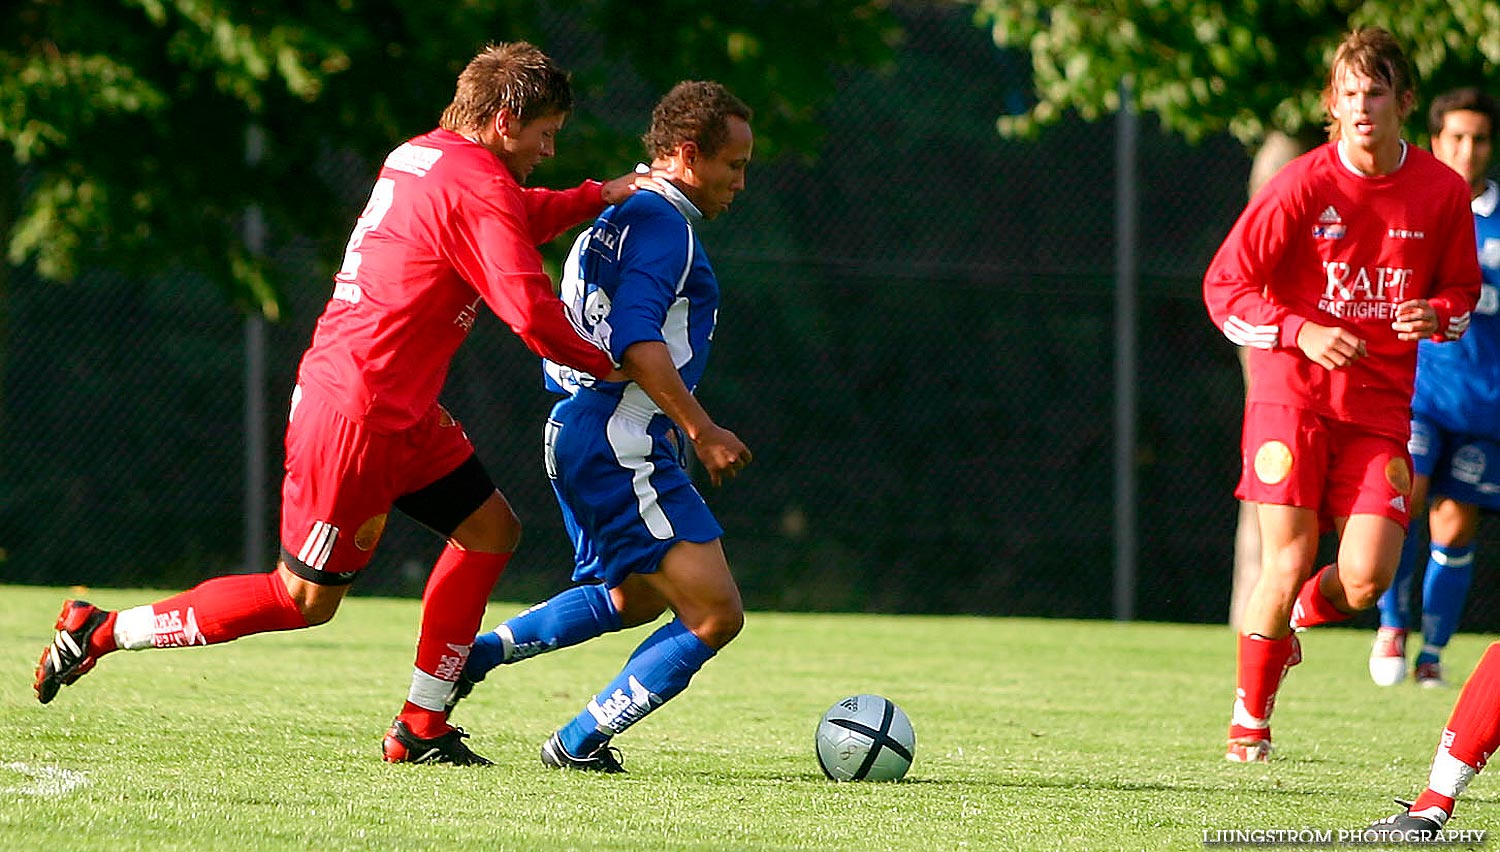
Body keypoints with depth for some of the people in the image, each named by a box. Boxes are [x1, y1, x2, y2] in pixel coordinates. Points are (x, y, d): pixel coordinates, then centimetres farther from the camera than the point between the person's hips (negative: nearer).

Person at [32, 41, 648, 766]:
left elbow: (513, 223, 33)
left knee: (491, 529, 12)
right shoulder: (477, 186, -17)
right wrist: (603, 363, -4)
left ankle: (420, 727, 13)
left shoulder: (420, 158, 11)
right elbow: (534, 318, -22)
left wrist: (600, 197, 23)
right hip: (357, 415, -10)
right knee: (305, 601, 0)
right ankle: (102, 631, 8)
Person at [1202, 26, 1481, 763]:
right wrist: (1302, 333, -20)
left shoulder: (1442, 191, -1)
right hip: (1292, 396, -2)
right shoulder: (1303, 185, -10)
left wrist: (1436, 315, -10)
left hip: (1380, 405, 2)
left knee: (1366, 578, -11)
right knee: (1287, 562, -10)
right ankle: (1249, 721, 12)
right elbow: (1224, 287, -5)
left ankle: (1301, 613, 26)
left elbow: (1462, 288, 14)